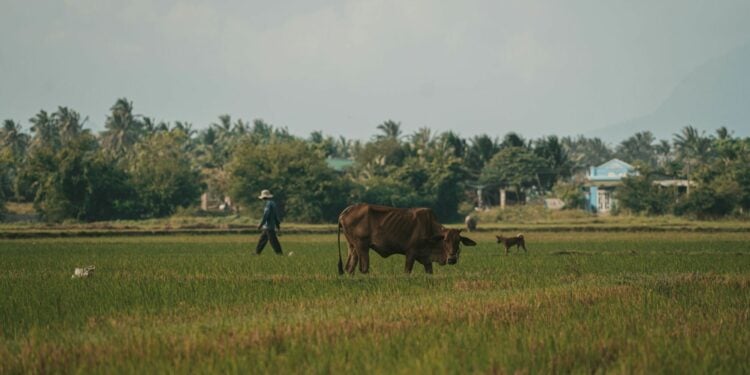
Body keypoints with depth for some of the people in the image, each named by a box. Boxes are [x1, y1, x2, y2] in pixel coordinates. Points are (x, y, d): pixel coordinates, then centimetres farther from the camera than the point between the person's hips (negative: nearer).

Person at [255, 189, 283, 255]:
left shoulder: (269, 203, -15)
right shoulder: (273, 203, 15)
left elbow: (266, 215, -21)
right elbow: (276, 215, 19)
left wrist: (260, 224, -19)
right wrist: (278, 224, 22)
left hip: (268, 226, -10)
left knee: (273, 240, -8)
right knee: (262, 239, 13)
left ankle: (279, 253, -7)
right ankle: (257, 252, 16)